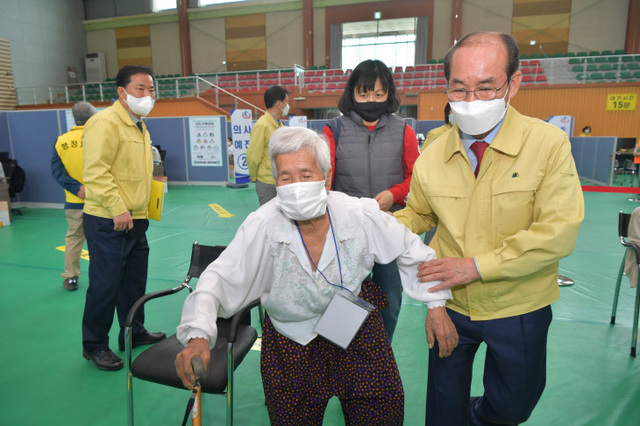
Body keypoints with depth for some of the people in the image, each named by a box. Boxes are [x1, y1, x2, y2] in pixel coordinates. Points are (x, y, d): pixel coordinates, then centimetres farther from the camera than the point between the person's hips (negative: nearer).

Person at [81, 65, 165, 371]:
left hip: (136, 220, 9)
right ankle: (94, 346, 18)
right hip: (108, 222, -9)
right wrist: (117, 209, -26)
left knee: (134, 282, 18)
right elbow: (96, 172, -22)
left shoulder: (139, 127, 17)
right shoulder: (105, 123, -14)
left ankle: (134, 332, 34)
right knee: (105, 285, 1)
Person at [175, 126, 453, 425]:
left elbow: (411, 251, -5)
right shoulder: (262, 226, -24)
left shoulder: (361, 215, -20)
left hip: (357, 332, 1)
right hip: (290, 343, -1)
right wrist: (198, 335, -36)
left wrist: (436, 303, -4)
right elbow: (219, 279, -22)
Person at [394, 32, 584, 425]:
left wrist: (477, 265, -23)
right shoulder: (432, 158, -8)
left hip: (518, 309, -1)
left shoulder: (549, 144, -17)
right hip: (450, 306, 2)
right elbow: (417, 216, 6)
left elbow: (558, 232, -21)